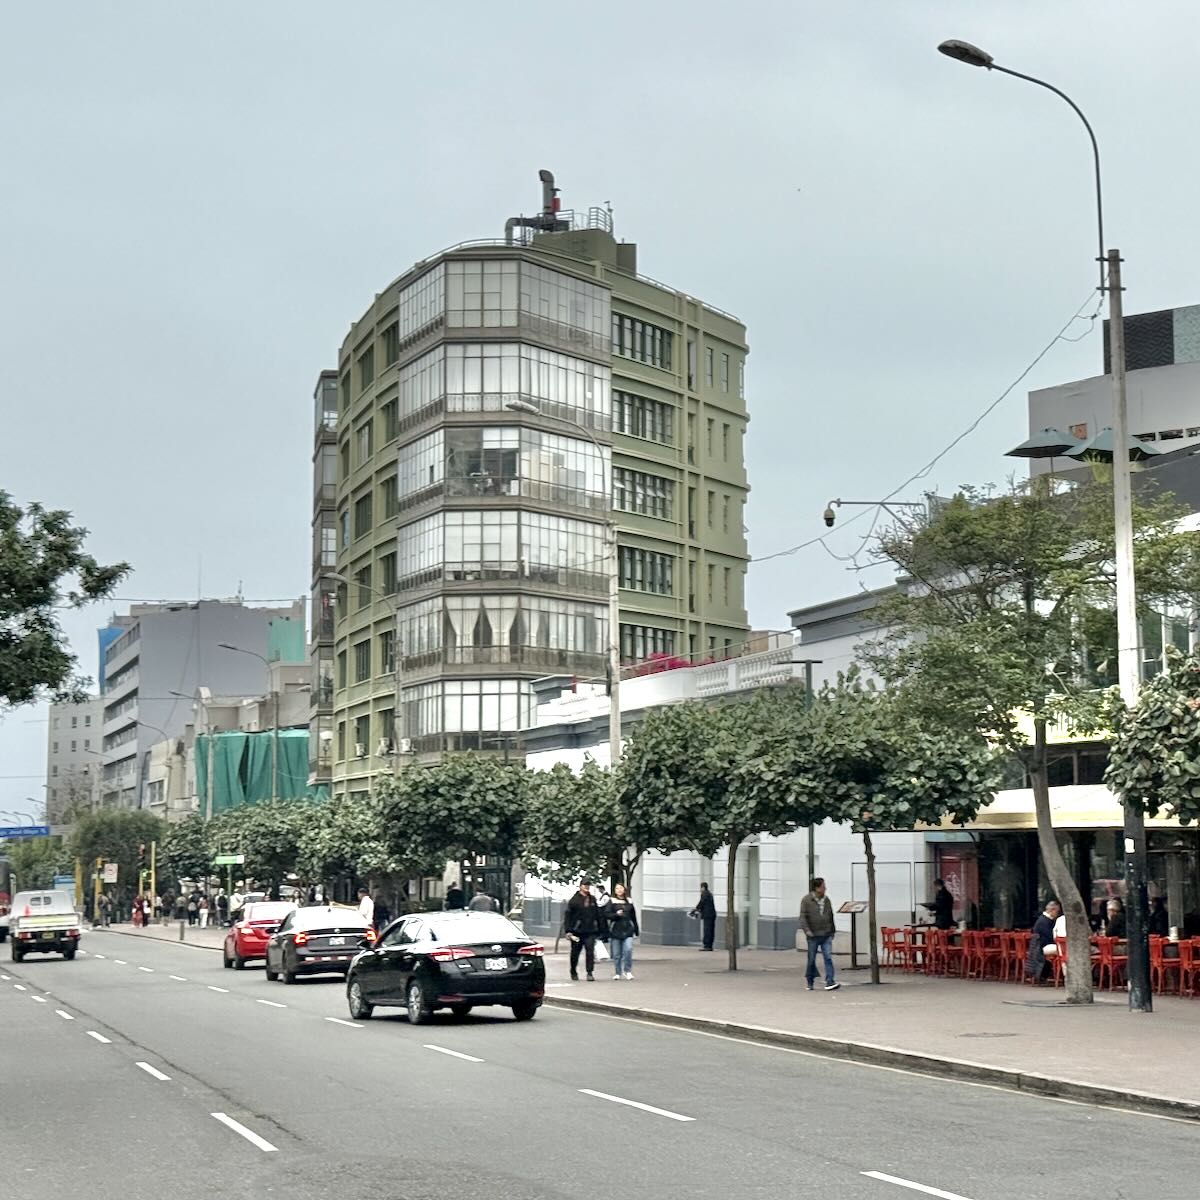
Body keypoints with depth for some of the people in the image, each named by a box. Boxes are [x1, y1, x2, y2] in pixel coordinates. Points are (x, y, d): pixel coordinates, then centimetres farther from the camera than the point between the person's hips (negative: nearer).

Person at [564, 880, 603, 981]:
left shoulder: (593, 900, 10)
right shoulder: (574, 900, -3)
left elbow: (597, 915, 15)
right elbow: (568, 916, -5)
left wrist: (599, 929, 11)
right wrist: (568, 930, -12)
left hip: (590, 932, 2)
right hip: (577, 931, -2)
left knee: (590, 952, -11)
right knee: (575, 953, 10)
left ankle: (590, 973, -9)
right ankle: (574, 972, 27)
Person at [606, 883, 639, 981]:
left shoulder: (629, 901, 12)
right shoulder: (611, 901, 3)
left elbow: (633, 917, 18)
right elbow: (606, 914, -4)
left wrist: (636, 930, 20)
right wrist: (616, 914, -20)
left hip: (627, 930, 2)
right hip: (615, 930, -2)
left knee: (628, 949, -14)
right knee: (616, 954, 2)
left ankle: (627, 971, 0)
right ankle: (617, 973, 15)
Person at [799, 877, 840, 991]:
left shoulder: (826, 900, 10)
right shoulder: (806, 900, -5)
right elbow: (803, 916, -11)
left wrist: (832, 931, 20)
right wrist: (807, 930, -22)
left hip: (826, 936, 3)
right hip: (813, 936, -3)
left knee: (828, 958, -9)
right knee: (811, 959, 6)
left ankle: (830, 982, -14)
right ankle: (810, 982, 22)